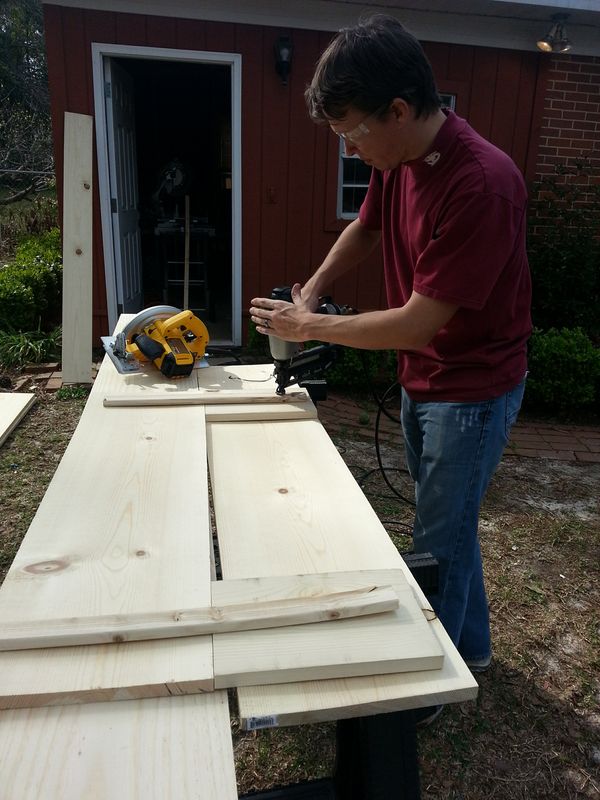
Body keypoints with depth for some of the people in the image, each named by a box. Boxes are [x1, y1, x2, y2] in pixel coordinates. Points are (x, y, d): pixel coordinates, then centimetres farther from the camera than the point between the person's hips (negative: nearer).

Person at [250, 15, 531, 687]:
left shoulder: (482, 184, -29)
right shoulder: (396, 162, -3)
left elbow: (417, 323, -27)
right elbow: (365, 229, 18)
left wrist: (311, 325, -16)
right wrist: (311, 289, 3)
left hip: (472, 391, -8)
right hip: (421, 380, 8)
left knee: (440, 540, 4)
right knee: (445, 522, 21)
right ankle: (469, 644, 44)